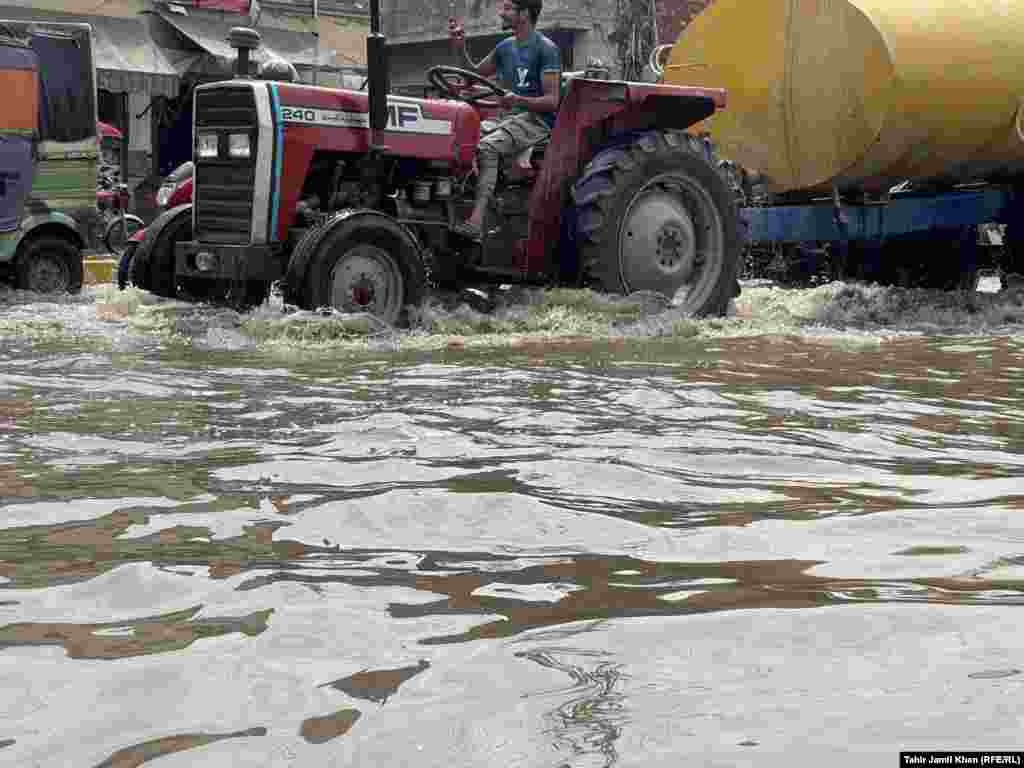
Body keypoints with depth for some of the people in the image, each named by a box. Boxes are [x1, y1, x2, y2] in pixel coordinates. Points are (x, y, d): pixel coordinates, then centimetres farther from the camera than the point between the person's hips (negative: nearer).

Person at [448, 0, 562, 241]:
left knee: (486, 147, -31)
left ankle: (476, 219, -41)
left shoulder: (545, 49, -8)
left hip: (537, 120, -8)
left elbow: (552, 101, -14)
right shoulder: (506, 47, 16)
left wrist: (518, 100, -31)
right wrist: (460, 49, 7)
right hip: (511, 119, 8)